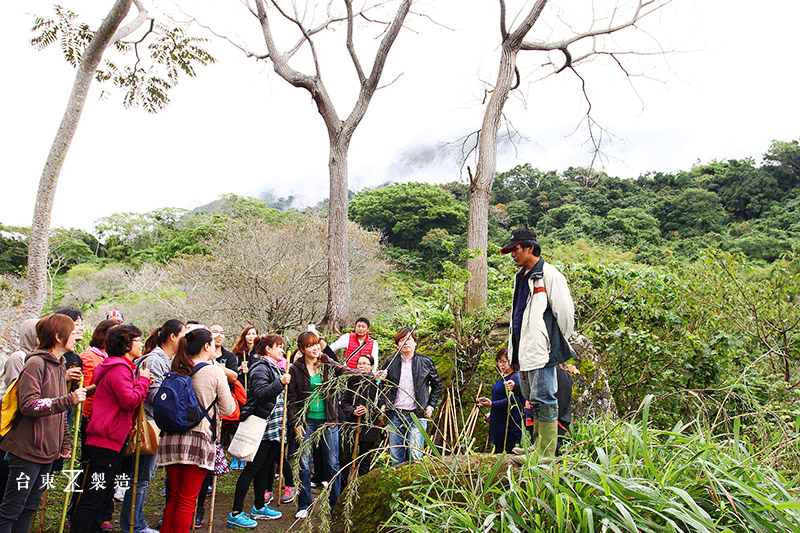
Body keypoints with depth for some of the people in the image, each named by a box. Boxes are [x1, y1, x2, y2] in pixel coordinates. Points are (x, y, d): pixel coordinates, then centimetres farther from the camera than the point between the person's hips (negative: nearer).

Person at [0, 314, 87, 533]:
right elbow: (29, 405, -23)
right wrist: (69, 399, -26)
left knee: (30, 506, 15)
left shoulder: (60, 365, 13)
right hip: (27, 449, -8)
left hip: (48, 450, 8)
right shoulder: (36, 363, -14)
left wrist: (65, 442, 17)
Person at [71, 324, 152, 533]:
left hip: (115, 439, 11)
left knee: (104, 494, 17)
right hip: (107, 439, -11)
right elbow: (130, 400, -25)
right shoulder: (119, 369, -16)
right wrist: (143, 380, -11)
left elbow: (130, 400, 20)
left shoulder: (124, 367, 18)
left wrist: (142, 382, 5)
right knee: (94, 495, -6)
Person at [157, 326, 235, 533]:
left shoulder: (176, 370, 6)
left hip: (171, 438, 5)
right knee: (187, 500, 2)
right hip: (199, 440, -5)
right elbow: (228, 409, -3)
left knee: (174, 497, 17)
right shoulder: (214, 370, -8)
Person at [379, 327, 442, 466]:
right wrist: (383, 404, 4)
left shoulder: (426, 362, 4)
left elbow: (437, 385, 13)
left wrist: (431, 405, 4)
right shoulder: (391, 363, 7)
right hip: (395, 416, 2)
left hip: (417, 416, -2)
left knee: (414, 455, -9)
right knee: (395, 458, 7)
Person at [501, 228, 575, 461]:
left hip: (541, 350, -9)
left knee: (543, 399, -6)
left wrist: (558, 344, -1)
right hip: (524, 350, 9)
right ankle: (538, 447, 26)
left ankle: (547, 455, 1)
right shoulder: (520, 277, 18)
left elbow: (565, 312, -10)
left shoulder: (549, 275, -10)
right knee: (533, 399, 15)